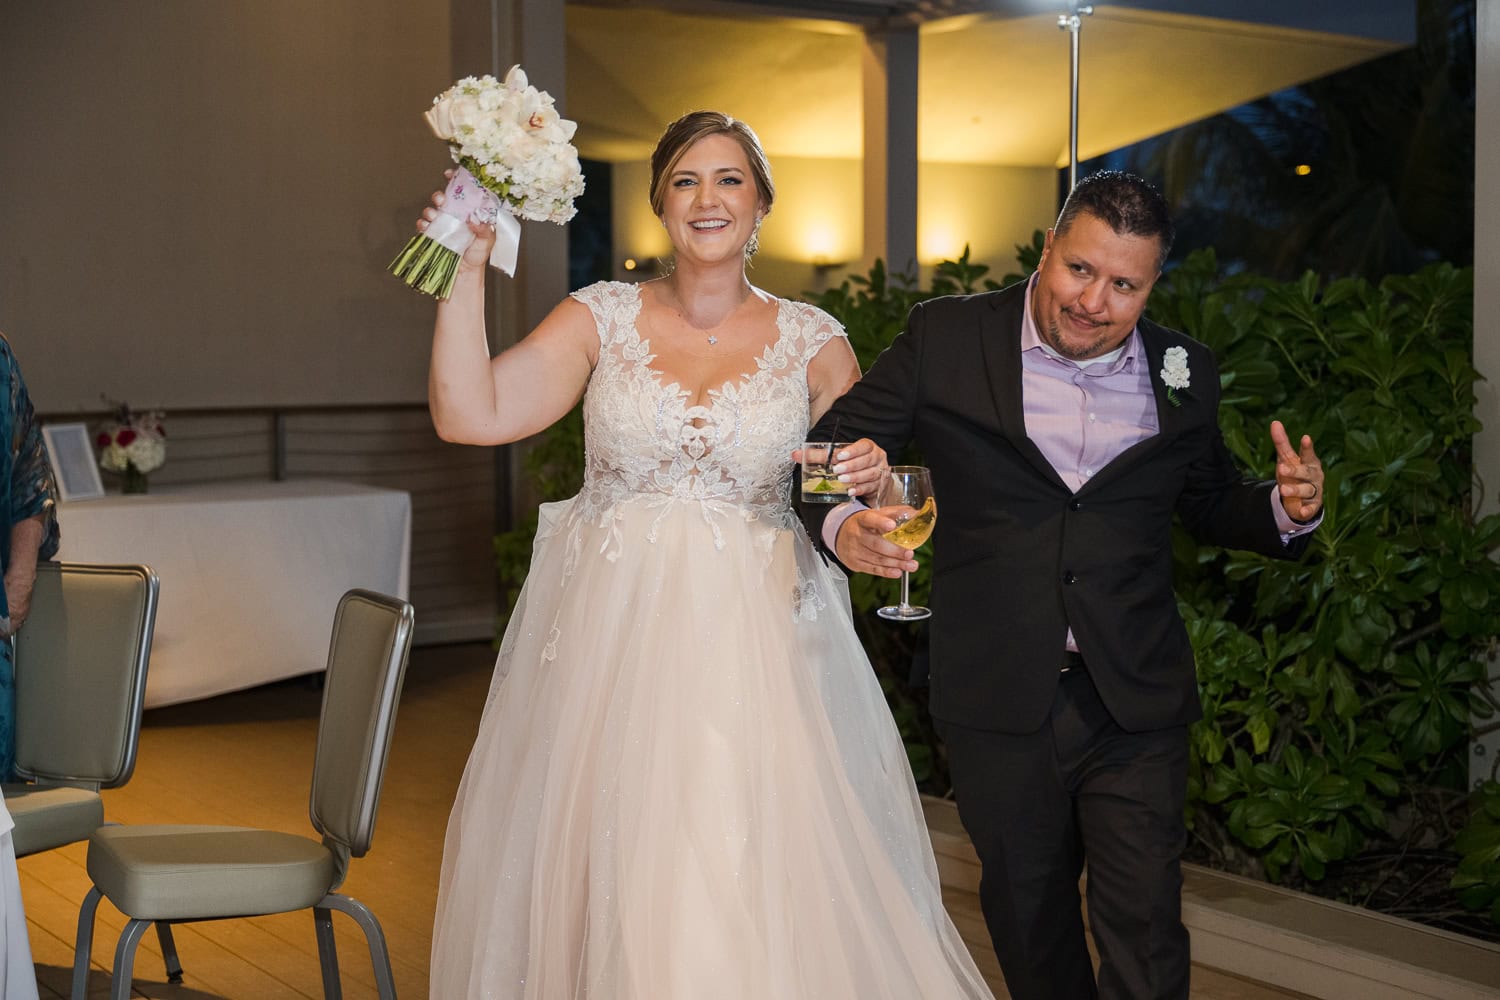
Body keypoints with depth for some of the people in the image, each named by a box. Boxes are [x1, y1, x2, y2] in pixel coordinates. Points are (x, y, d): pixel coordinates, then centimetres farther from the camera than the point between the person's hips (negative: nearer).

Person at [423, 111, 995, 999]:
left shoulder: (814, 342, 4)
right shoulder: (602, 318, 3)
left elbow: (855, 509, 11)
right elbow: (472, 414, -9)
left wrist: (867, 484, -12)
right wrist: (468, 270, -12)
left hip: (754, 642, 0)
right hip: (612, 636, 1)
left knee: (755, 876, -3)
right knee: (605, 865, 3)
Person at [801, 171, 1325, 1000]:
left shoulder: (1184, 374, 4)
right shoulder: (944, 340, -4)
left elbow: (1211, 506, 16)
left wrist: (1286, 510, -5)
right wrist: (841, 526, -25)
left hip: (1136, 704, 1)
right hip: (998, 703, 0)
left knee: (1145, 927, -1)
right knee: (1027, 917, 17)